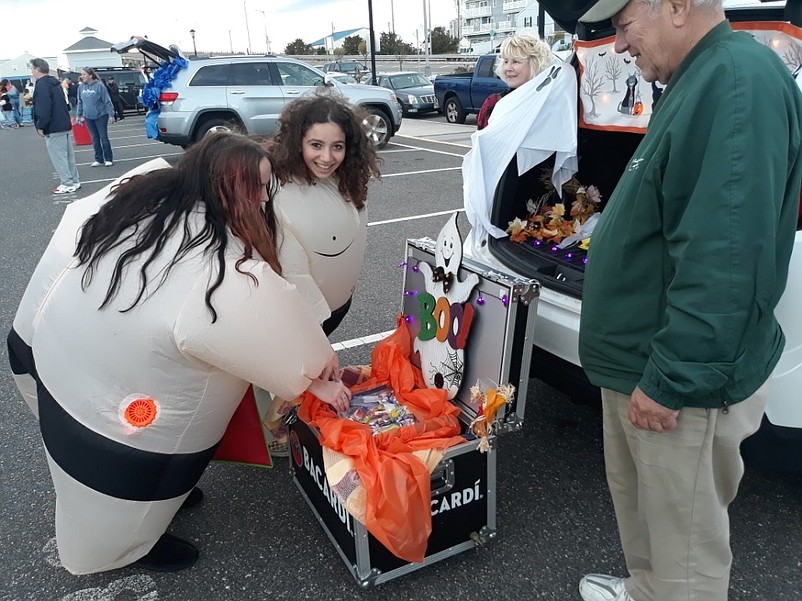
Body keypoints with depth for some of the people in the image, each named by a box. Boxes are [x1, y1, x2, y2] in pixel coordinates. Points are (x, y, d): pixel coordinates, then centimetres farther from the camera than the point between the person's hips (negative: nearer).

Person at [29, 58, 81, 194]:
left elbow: (43, 108, -22)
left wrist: (40, 126, -15)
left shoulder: (42, 85, -14)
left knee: (58, 157, -4)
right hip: (65, 125, 9)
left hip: (53, 128, -9)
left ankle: (68, 184, -2)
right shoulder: (54, 83, 15)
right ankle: (74, 181, 18)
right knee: (68, 155, 13)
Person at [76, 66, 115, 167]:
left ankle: (108, 159, 10)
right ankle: (98, 159, 17)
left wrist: (111, 114, -13)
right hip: (88, 117, 5)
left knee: (104, 137, 0)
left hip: (101, 115, -5)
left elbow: (107, 101, -11)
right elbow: (80, 102, 13)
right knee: (95, 139, 9)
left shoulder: (99, 85, -11)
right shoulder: (81, 87, 5)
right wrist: (78, 115, 12)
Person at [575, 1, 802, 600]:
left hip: (682, 385, -10)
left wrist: (669, 379, -23)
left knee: (686, 541, 9)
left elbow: (725, 261, -29)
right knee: (637, 498, 26)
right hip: (641, 363, 10)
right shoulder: (702, 79, 13)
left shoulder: (742, 80, -21)